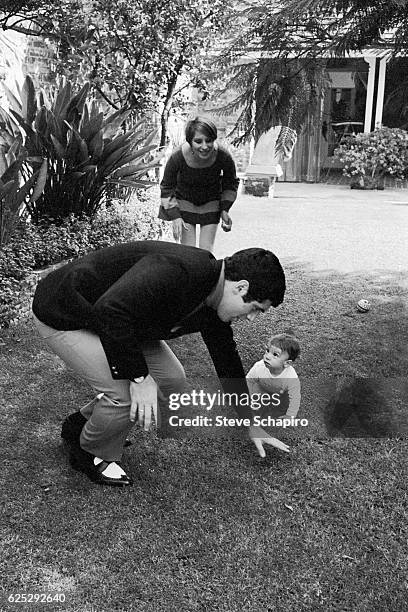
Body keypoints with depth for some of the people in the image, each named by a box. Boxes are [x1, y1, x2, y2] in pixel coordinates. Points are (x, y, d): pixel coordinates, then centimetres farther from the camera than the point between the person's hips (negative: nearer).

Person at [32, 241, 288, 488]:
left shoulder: (211, 307, -4)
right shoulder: (176, 270, -35)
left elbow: (228, 363, 8)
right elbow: (110, 310, -41)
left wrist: (253, 427, 15)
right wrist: (139, 376, -32)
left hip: (116, 318, 9)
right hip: (61, 314, -9)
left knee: (171, 381, 4)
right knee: (127, 394, -22)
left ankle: (80, 424, 22)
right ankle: (93, 455, 11)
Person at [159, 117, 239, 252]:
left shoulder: (223, 156, -27)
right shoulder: (178, 157, -30)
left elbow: (231, 184, -3)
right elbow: (167, 187, -12)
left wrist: (225, 209, -11)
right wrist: (175, 216, -19)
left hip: (211, 202, 1)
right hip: (184, 200, -1)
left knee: (206, 250, -2)